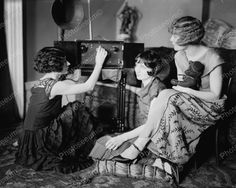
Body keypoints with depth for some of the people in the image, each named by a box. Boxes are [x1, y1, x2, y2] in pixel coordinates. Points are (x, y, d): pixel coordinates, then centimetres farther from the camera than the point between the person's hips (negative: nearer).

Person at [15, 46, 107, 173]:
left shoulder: (42, 82, 7)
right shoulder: (54, 86, -21)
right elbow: (89, 86, -20)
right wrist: (99, 63, -12)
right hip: (38, 141, -9)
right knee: (76, 109, -7)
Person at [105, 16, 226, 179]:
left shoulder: (212, 58, -16)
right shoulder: (179, 56, 5)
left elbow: (215, 95, -17)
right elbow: (180, 86, 8)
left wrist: (187, 90, -24)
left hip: (210, 106, -6)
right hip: (187, 103, 6)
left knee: (166, 96, -31)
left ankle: (138, 146, -27)